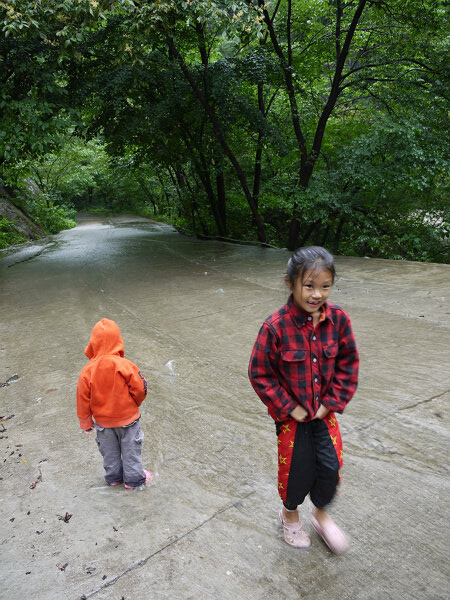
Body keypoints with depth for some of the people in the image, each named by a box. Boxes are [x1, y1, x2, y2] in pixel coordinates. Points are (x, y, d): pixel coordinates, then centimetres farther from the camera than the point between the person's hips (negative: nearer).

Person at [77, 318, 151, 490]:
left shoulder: (87, 371, -16)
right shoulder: (125, 365, -23)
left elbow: (83, 398, -9)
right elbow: (140, 388, -17)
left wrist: (86, 422, 5)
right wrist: (135, 404, 5)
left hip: (103, 422, 2)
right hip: (128, 417, -2)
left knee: (109, 452, 23)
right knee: (131, 449, 17)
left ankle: (113, 477, 41)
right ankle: (134, 479, 30)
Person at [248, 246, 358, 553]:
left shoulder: (338, 318, -13)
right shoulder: (276, 326, -24)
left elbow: (348, 363, -1)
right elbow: (259, 372, -15)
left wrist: (334, 400, -6)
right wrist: (287, 407, -13)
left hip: (324, 412, 3)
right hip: (292, 414, -3)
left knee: (331, 465, 9)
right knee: (297, 468, 13)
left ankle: (321, 513, 42)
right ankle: (290, 512, 46)